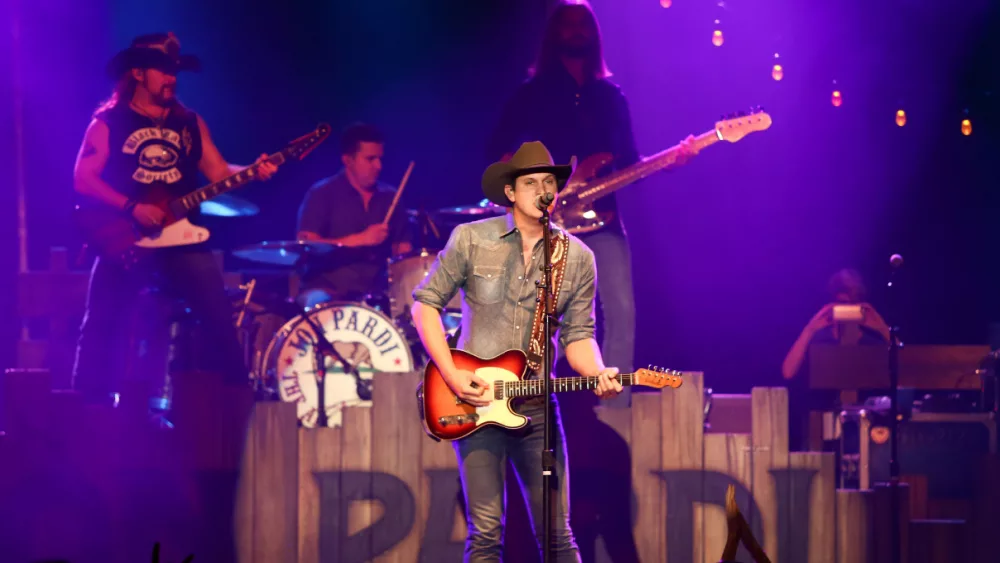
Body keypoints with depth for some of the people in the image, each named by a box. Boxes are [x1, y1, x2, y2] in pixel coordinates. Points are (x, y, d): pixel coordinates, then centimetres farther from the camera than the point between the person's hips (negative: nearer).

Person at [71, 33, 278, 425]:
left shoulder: (190, 123, 15)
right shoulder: (109, 123, 1)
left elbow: (218, 173, 10)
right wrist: (132, 208, -19)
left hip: (182, 240, 3)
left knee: (222, 324, -4)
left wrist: (253, 172, -10)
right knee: (101, 329, -4)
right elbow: (83, 180, -8)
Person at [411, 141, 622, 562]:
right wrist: (452, 374, -9)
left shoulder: (578, 258, 4)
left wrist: (598, 376, -15)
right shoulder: (470, 240, -2)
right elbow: (425, 303, 2)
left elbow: (578, 334, 7)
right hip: (474, 401, -2)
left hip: (537, 407, 2)